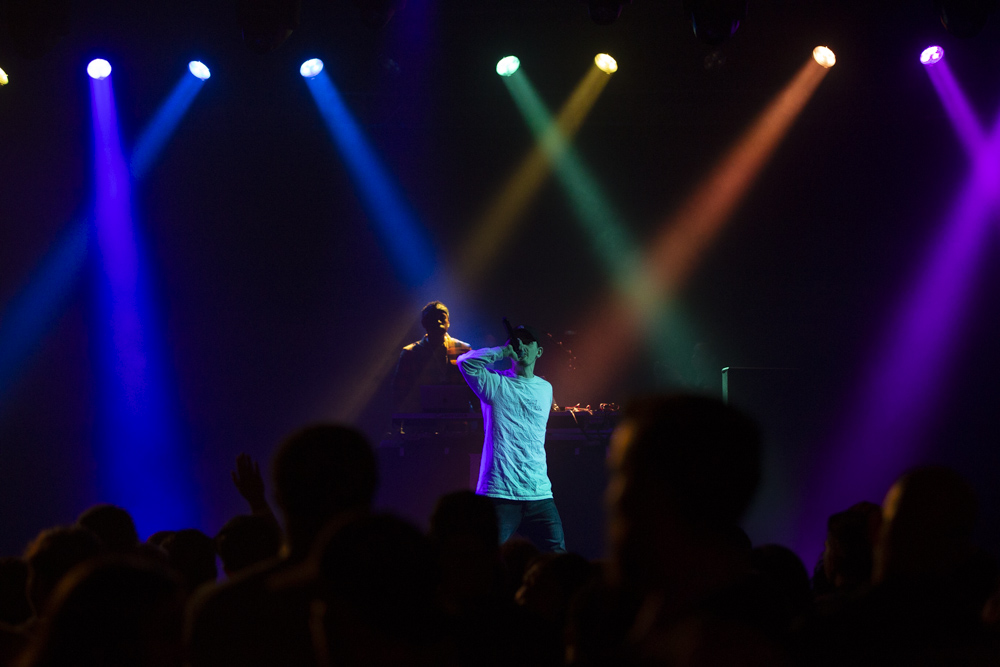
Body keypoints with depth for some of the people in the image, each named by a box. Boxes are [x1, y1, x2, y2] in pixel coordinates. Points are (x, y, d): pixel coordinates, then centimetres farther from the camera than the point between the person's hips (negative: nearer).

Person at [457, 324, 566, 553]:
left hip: (539, 494, 4)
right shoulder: (496, 384, 3)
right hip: (499, 492, -4)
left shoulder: (545, 389, 18)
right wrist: (504, 351, -6)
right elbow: (465, 362, -13)